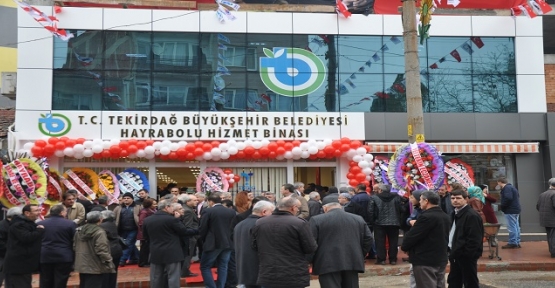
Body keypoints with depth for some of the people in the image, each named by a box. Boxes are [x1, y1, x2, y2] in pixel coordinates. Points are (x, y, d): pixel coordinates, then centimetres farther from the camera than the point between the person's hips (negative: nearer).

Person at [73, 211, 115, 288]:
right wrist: (110, 265, -14)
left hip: (82, 265, 8)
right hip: (95, 267, -8)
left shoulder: (79, 230, 9)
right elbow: (102, 251, -22)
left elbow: (74, 247, 16)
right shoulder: (99, 232, -18)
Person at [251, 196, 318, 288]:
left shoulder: (259, 223, 3)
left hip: (267, 276, 4)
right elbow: (310, 249, -9)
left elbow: (254, 247, 13)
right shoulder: (300, 223, -13)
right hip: (295, 277, -4)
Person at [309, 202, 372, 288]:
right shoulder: (358, 219, 12)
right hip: (352, 263, 5)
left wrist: (311, 262, 6)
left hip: (328, 265, -4)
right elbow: (368, 239, 10)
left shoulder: (317, 220, -1)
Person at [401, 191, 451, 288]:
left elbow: (411, 236, -17)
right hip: (441, 259, 9)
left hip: (425, 261, -9)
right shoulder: (445, 217, 9)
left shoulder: (426, 217, -20)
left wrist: (404, 247, 2)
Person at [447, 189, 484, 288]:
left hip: (467, 256, -10)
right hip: (456, 255, 10)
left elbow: (474, 239, -22)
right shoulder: (456, 214, 12)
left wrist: (463, 254, -21)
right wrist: (452, 252, 11)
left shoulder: (472, 215, -18)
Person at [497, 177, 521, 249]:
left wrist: (502, 206, -15)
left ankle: (512, 243, -6)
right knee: (516, 226, 13)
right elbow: (518, 197, 26)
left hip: (510, 211, -11)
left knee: (511, 227, -8)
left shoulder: (506, 188, -14)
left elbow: (508, 198, -28)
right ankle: (517, 242, 18)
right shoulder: (511, 187, 19)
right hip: (516, 209, 11)